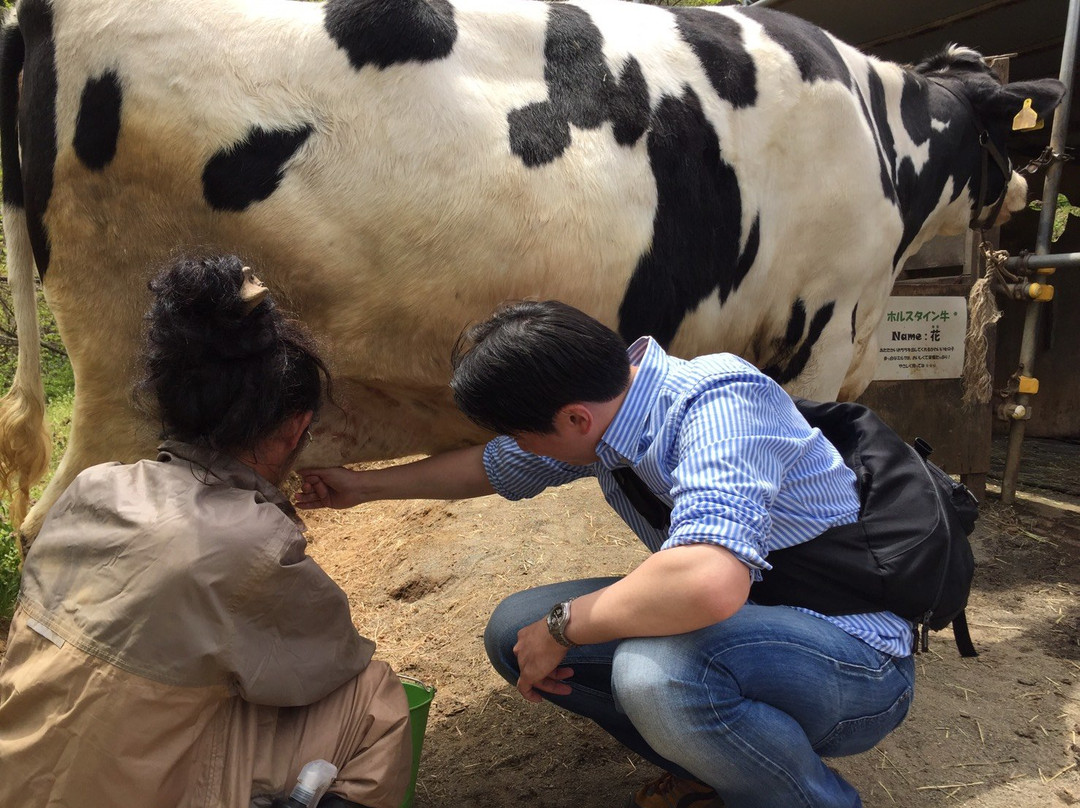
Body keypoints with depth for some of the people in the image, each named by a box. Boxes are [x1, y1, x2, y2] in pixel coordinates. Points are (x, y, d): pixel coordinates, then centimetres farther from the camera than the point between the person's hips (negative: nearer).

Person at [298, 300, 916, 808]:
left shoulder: (716, 404, -30)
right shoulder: (600, 418, -4)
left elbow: (710, 582, -45)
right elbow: (492, 466, 14)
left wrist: (564, 626, -28)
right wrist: (363, 485, 20)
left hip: (856, 655, -7)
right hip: (732, 627, 8)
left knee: (654, 671, -38)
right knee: (515, 631, 0)